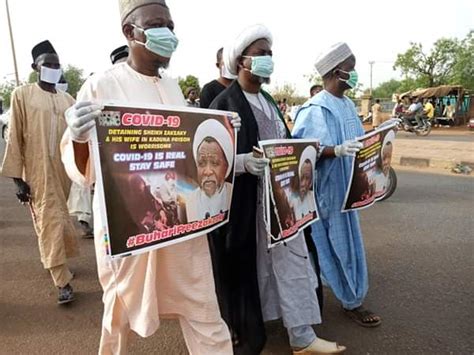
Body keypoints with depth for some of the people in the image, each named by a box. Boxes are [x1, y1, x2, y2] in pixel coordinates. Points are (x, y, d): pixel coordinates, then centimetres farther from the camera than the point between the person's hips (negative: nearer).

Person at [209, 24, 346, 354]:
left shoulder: (268, 100, 15)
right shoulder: (224, 104, -11)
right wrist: (244, 162, -33)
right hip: (247, 201, -8)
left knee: (292, 259, 11)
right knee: (247, 266, 6)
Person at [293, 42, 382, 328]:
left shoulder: (348, 105, 10)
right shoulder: (314, 110, -16)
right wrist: (338, 150, -33)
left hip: (346, 186, 9)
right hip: (326, 188, -8)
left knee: (347, 240, 18)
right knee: (339, 242, 2)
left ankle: (352, 297, 37)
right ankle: (353, 300, 19)